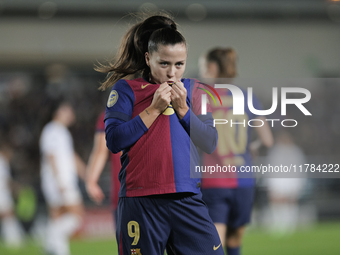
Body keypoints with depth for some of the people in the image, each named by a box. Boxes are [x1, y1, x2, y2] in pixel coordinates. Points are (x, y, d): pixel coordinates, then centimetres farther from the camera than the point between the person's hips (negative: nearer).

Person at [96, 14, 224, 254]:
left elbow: (211, 143, 7)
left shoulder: (192, 90, 14)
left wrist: (182, 108, -4)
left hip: (188, 199, 3)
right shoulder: (126, 89, 4)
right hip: (141, 202, -3)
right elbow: (114, 140, -8)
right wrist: (154, 109, -9)